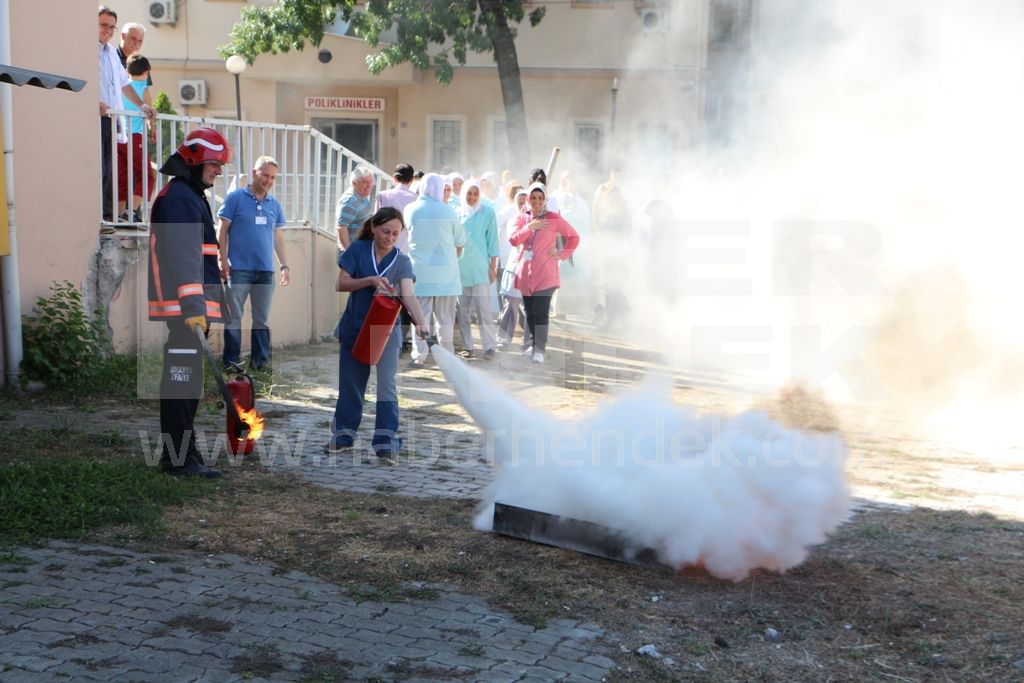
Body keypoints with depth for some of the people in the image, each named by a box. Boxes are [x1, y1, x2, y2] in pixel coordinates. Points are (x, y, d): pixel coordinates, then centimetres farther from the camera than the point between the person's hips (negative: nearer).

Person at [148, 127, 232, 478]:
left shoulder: (190, 196, 23)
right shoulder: (179, 197, -11)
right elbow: (182, 256, -22)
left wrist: (212, 301, 27)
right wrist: (192, 305, -28)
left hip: (190, 307, 11)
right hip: (183, 306, -11)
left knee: (185, 379, 14)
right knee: (182, 378, -9)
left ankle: (179, 454, 22)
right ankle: (180, 458, -6)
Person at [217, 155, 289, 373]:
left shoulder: (275, 205, 13)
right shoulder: (235, 198, -1)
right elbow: (223, 231, -1)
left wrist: (285, 266, 12)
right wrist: (223, 261, -8)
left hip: (266, 270, 4)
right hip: (239, 268, -4)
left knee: (262, 319, 9)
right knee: (234, 317, -1)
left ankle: (260, 359, 16)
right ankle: (230, 360, 5)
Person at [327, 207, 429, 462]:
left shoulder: (401, 261, -7)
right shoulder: (358, 249, -4)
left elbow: (408, 295, -22)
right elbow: (341, 283, -7)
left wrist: (420, 322, -39)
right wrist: (370, 280, -22)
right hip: (354, 326, 2)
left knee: (387, 386, -7)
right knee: (350, 382, 13)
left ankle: (386, 443, -2)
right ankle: (344, 434, 29)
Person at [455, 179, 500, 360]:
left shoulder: (488, 213, 4)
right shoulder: (456, 213, 9)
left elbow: (492, 240, 4)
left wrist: (493, 266, -1)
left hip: (480, 267, -2)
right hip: (459, 267, 3)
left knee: (483, 308, -8)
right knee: (462, 310, 4)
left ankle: (489, 346, -3)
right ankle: (467, 346, 12)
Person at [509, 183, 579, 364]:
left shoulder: (553, 218, -1)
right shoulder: (523, 219, 10)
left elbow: (574, 237, 3)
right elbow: (514, 240, -3)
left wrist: (562, 255, -3)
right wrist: (529, 227, -13)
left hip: (545, 273, -5)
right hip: (525, 273, 5)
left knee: (540, 313, -13)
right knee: (529, 312, 10)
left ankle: (539, 350, -8)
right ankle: (534, 345, 26)